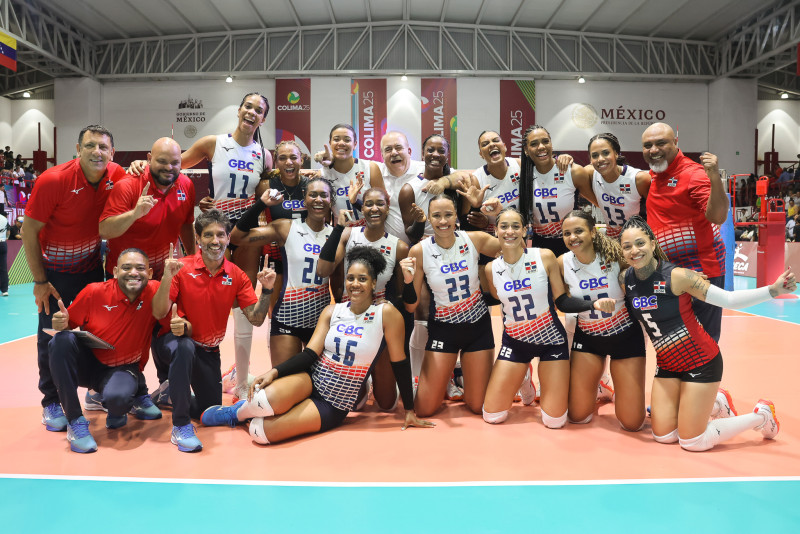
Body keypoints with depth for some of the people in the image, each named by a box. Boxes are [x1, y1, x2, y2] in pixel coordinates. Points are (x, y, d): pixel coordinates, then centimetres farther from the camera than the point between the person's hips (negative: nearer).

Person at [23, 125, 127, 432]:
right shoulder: (53, 180, -23)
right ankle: (51, 403, 18)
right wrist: (40, 281, -13)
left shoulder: (116, 176, -11)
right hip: (55, 270, -3)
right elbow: (29, 231, -15)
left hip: (91, 266, 4)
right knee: (53, 337, 3)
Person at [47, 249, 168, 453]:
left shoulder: (154, 291, -13)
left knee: (118, 397, -35)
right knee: (62, 340, -28)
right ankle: (76, 422, -17)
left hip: (122, 368, -2)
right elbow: (68, 324, -4)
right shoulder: (94, 292, -13)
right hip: (88, 362, 2)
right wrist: (61, 324, -25)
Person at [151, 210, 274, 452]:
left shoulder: (236, 276, -6)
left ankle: (172, 391, 40)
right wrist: (167, 278, -33)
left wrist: (266, 290, -24)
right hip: (174, 341, -4)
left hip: (208, 350, 4)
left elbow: (256, 319, -8)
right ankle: (180, 427, -27)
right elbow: (159, 313, -19)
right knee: (185, 346, -41)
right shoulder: (182, 268, -14)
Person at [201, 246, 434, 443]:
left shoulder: (386, 313, -11)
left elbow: (399, 363, -6)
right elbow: (310, 353, -2)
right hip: (311, 379, 3)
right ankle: (240, 411, 4)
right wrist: (274, 372, -18)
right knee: (268, 398, -33)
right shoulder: (332, 311, 2)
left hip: (334, 405, -3)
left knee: (260, 431, -22)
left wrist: (409, 411, -2)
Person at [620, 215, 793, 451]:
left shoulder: (676, 276, -22)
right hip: (667, 365, 6)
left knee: (692, 442, 0)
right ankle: (715, 404, 32)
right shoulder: (627, 279, -7)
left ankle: (761, 415, 23)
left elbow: (728, 299, -20)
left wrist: (773, 289, -31)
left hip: (700, 362, -6)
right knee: (663, 436, 7)